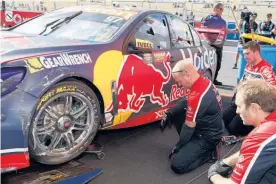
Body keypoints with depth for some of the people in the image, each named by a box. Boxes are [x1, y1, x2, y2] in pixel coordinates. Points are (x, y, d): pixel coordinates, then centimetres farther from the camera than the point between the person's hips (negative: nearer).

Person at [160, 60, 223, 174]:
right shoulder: (204, 82, -4)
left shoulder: (197, 95, -32)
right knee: (175, 114, 7)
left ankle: (209, 152, 2)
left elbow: (189, 127, -20)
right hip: (205, 128, 9)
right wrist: (169, 114, -1)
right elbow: (186, 102, 12)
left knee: (177, 165, -14)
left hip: (207, 137, -9)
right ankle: (190, 144, 13)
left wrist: (178, 146, -4)